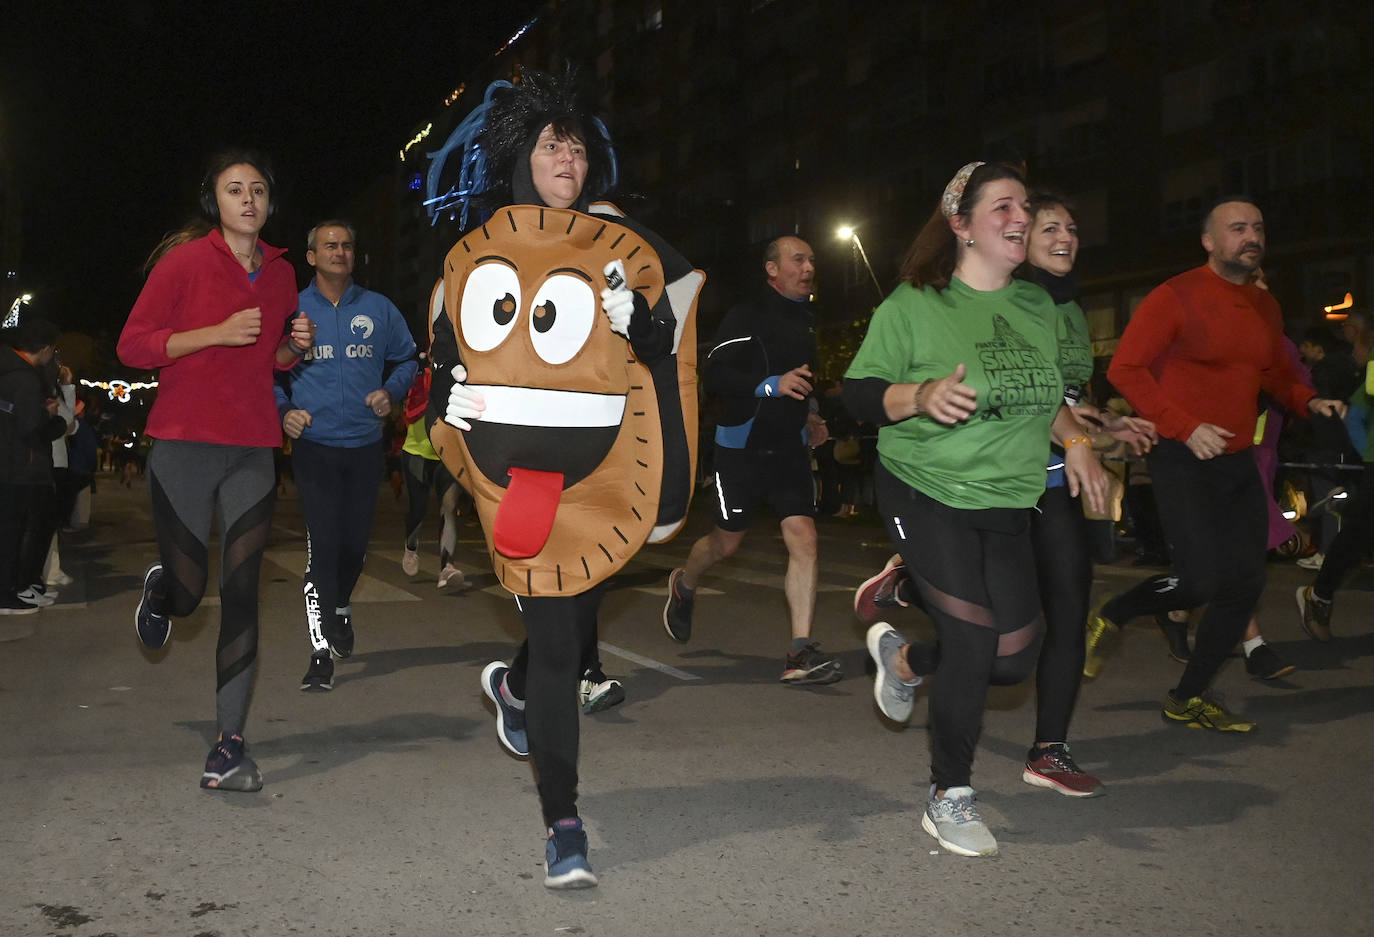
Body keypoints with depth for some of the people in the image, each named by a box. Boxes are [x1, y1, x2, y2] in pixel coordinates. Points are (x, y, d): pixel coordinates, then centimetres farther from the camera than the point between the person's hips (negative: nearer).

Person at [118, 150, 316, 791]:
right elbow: (132, 346, -7)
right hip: (183, 444, -3)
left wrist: (294, 346, 3)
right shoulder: (184, 260, -4)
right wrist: (216, 333, -17)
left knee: (241, 594, -3)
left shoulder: (281, 272, 12)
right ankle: (159, 587, 42)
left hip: (252, 450, 4)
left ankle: (229, 746, 0)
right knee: (188, 590, 2)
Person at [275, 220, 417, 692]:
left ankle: (342, 607, 42)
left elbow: (406, 359, 15)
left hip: (365, 445, 2)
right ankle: (321, 652, -7)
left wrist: (391, 392, -4)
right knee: (322, 544, -11)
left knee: (355, 541, 11)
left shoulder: (379, 309, 6)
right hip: (314, 445, -2)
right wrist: (283, 411, -9)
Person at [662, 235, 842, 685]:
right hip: (743, 446, -5)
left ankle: (800, 653, -11)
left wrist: (810, 422, 21)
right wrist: (772, 385, -28)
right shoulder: (747, 315, -9)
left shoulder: (806, 320, 14)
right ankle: (684, 585, 42)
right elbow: (713, 373, -18)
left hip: (790, 449, 5)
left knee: (803, 539, -10)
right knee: (727, 542, 7)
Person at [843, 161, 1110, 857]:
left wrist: (1076, 441, 6)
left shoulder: (1036, 306, 9)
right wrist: (920, 395, -27)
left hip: (1007, 503, 6)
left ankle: (905, 658, 32)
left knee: (1015, 657, 1)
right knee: (974, 642, -11)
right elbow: (857, 393, -9)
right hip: (926, 493, -6)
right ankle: (948, 798, 11)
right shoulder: (915, 305, -8)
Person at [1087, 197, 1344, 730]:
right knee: (1203, 579, -17)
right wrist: (1185, 427, -21)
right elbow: (1125, 370, -13)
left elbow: (1278, 374, 27)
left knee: (1246, 582, 4)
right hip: (1183, 461, -7)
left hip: (1238, 462, 8)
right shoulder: (1176, 297, -9)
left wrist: (1309, 402, 5)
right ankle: (1108, 617, 11)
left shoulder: (1265, 306, 13)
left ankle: (1189, 699, 16)